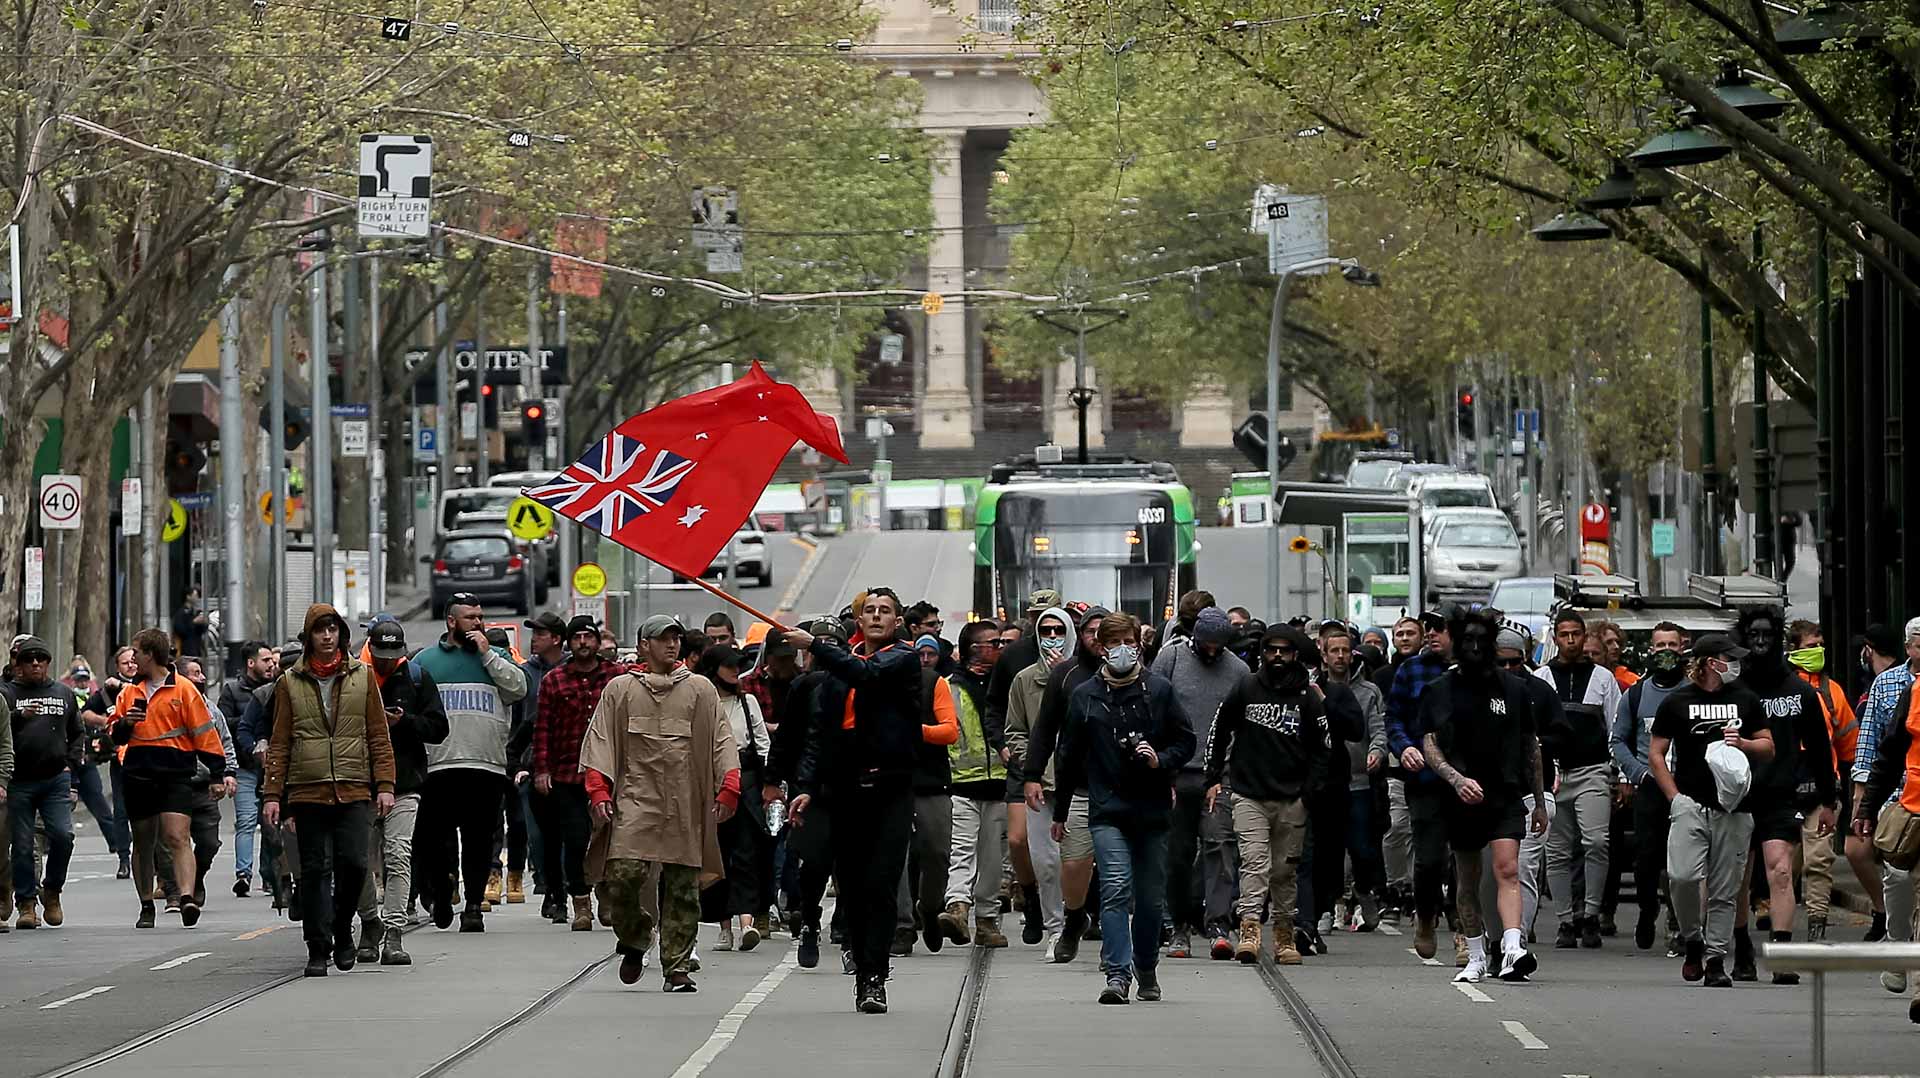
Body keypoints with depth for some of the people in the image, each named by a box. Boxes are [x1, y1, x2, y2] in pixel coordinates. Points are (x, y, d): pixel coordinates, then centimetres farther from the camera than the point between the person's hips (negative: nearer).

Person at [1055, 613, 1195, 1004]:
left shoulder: (1159, 691, 4)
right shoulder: (1084, 696, 6)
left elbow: (1185, 741, 9)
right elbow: (1070, 756, 13)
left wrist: (1160, 760, -12)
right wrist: (1060, 811, 17)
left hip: (1152, 808, 1)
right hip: (1107, 810, -1)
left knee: (1151, 896, 7)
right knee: (1116, 888, -16)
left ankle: (1146, 968, 26)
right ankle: (1118, 973, -21)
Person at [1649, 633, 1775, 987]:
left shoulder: (1745, 699, 13)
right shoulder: (1677, 701, 4)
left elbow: (1768, 748, 17)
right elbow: (1655, 754, 6)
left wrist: (1742, 743, -5)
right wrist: (1675, 796, -5)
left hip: (1733, 809, 2)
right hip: (1691, 804, -2)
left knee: (1723, 891, 1)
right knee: (1683, 876, -19)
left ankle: (1715, 959, 9)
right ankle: (1692, 940, 3)